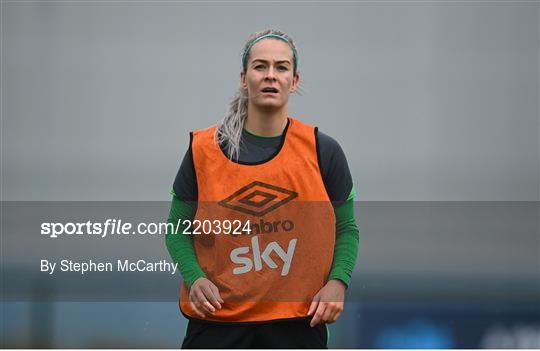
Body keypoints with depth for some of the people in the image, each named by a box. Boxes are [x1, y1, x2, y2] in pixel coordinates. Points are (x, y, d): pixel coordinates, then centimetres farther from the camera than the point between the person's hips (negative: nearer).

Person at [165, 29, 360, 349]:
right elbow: (178, 229, 7)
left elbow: (346, 228, 10)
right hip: (217, 320, 0)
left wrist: (337, 282, -9)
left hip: (297, 322, 1)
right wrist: (194, 278, -12)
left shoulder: (322, 151, 2)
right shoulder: (203, 149, 1)